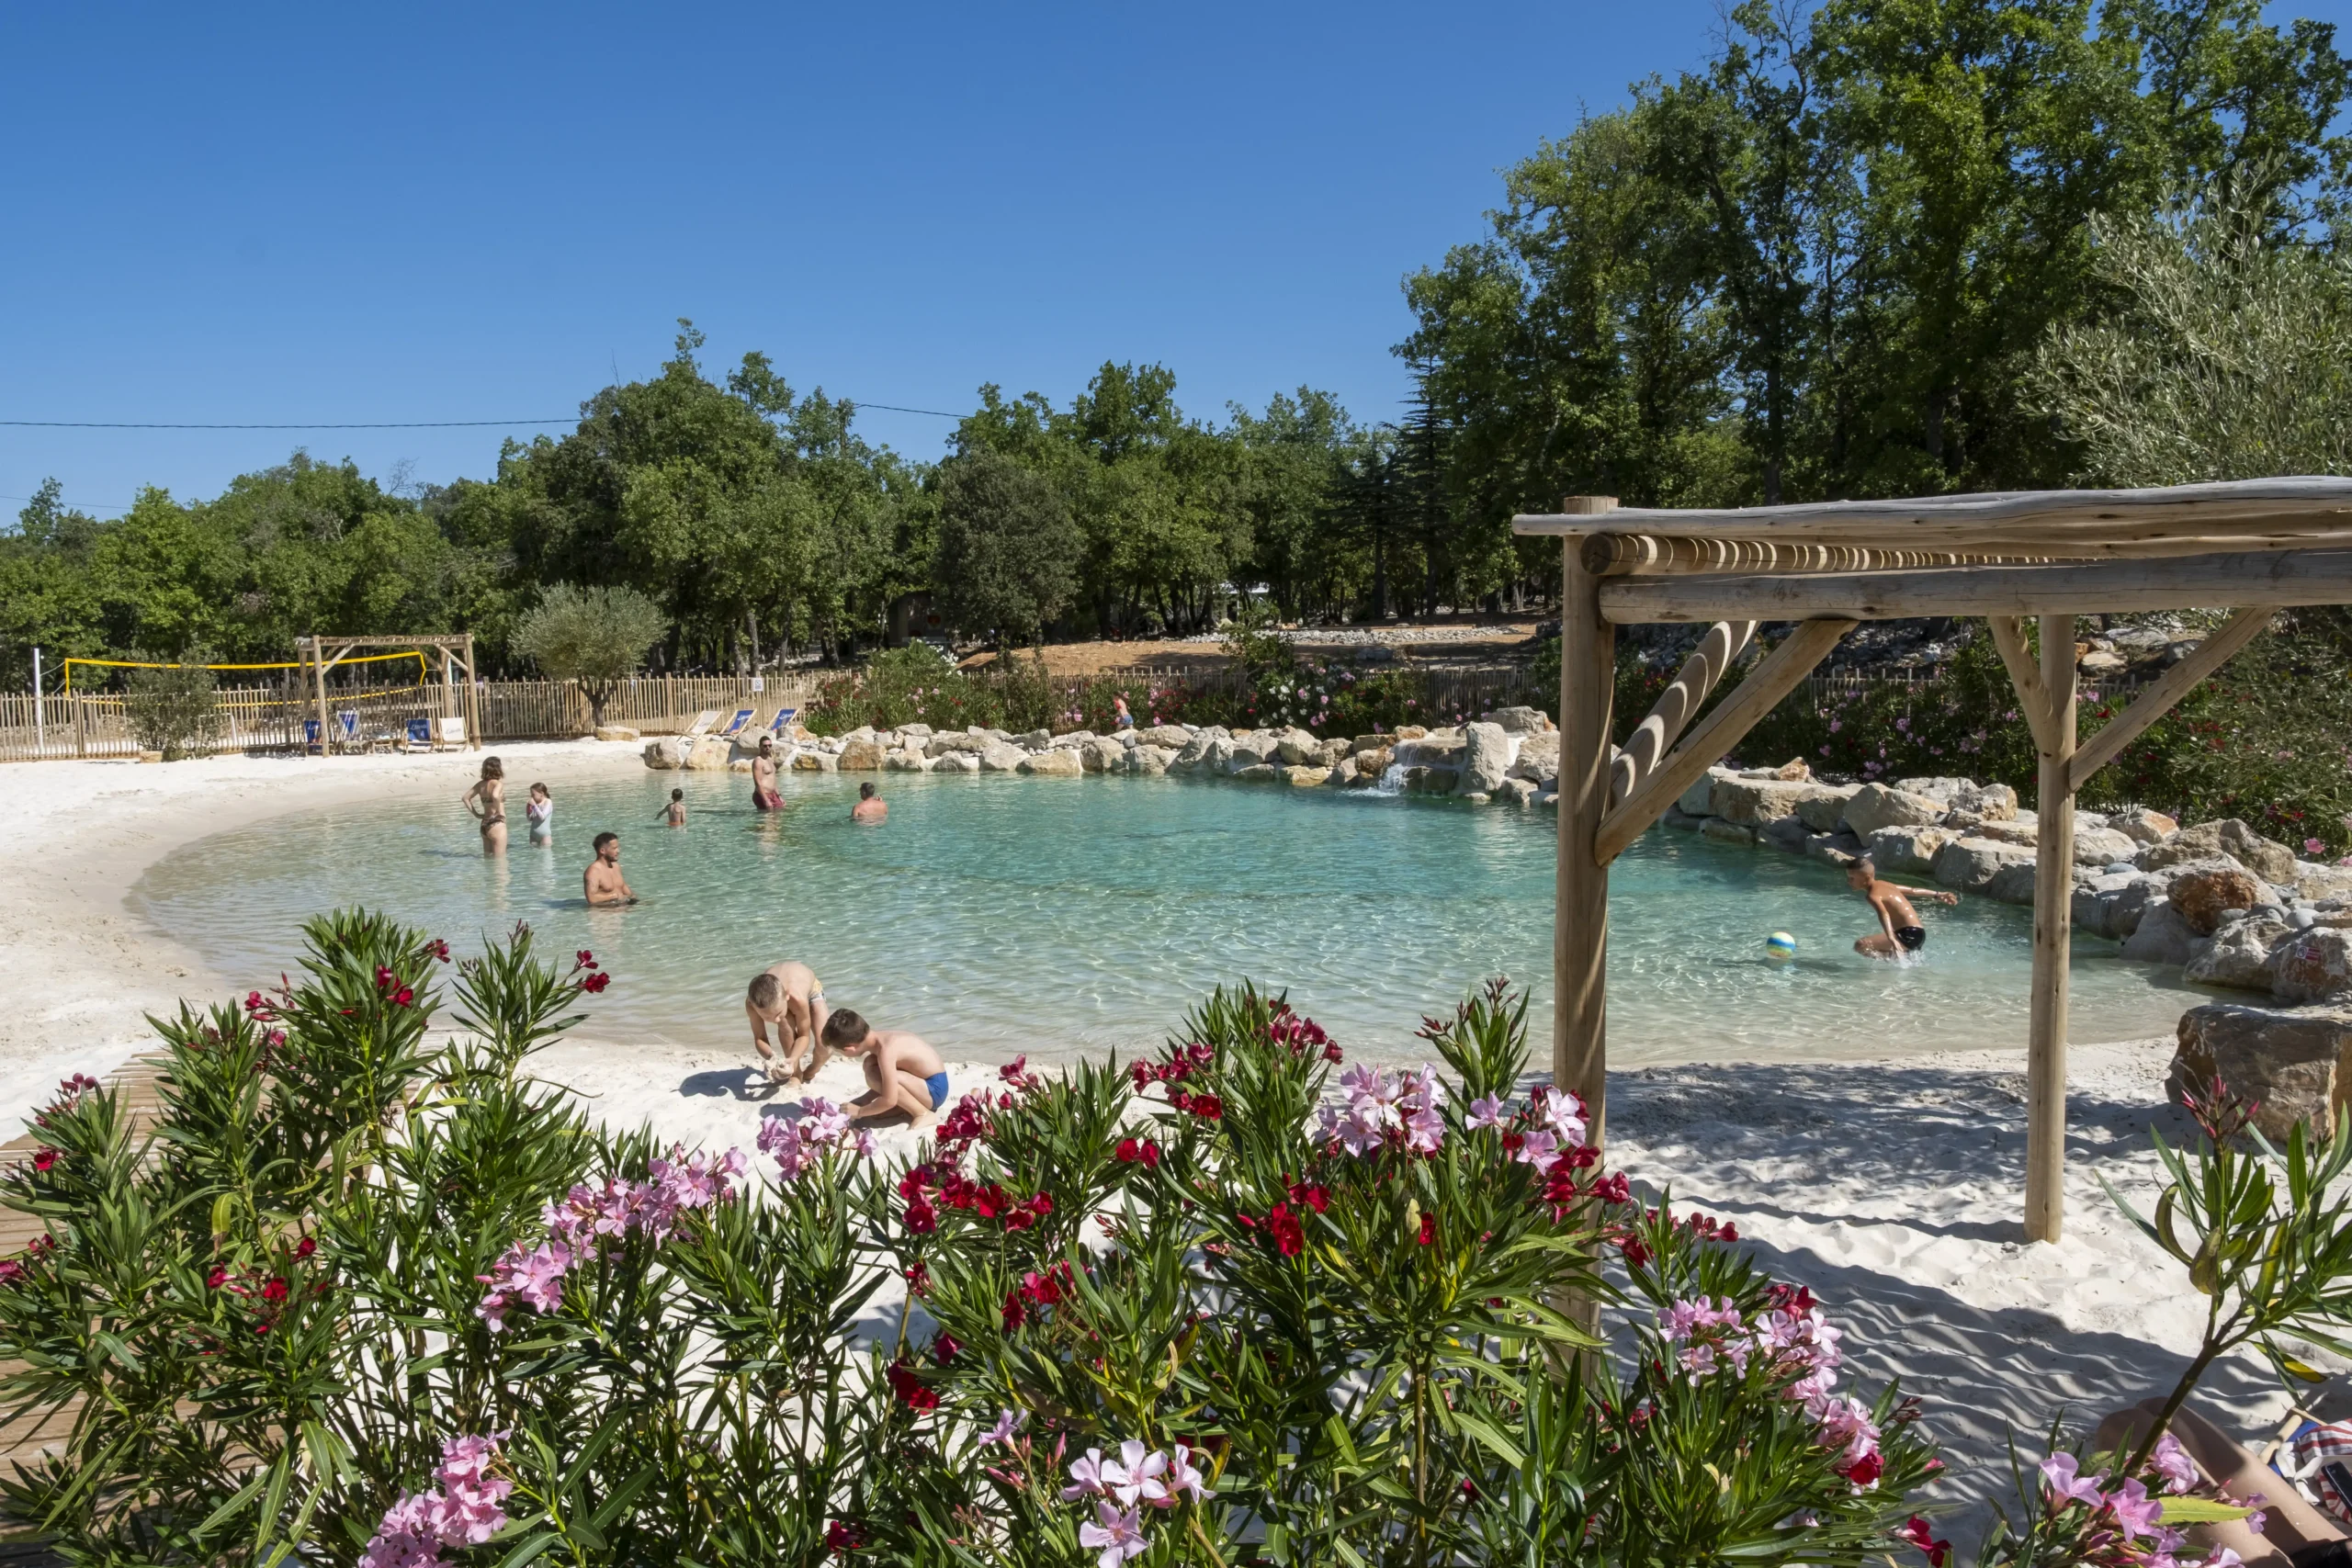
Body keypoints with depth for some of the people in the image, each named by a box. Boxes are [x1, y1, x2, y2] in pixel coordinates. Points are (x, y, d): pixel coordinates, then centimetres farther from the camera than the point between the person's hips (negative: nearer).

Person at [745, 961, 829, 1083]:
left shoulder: (798, 999, -48)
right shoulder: (752, 1003, -41)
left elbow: (804, 1035, -32)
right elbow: (759, 1038, -28)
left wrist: (792, 1059, -49)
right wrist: (771, 1057, -49)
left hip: (811, 989, -2)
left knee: (823, 1044, -23)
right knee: (785, 1025, -35)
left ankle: (809, 1074, 13)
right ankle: (795, 1075, -11)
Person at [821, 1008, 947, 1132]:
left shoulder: (886, 1050, -27)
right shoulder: (879, 1038, 0)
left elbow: (889, 1100, -26)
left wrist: (858, 1112, -12)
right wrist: (862, 1101, 6)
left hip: (934, 1089, -9)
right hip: (926, 1084, 9)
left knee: (874, 1076, -24)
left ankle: (924, 1114, -11)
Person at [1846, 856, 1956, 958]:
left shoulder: (1873, 895, -13)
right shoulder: (1883, 885, 15)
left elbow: (1884, 914, -32)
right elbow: (1913, 891, 25)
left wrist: (1891, 938, -48)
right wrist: (1938, 895, 36)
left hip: (1909, 935, -10)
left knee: (1861, 946, -28)